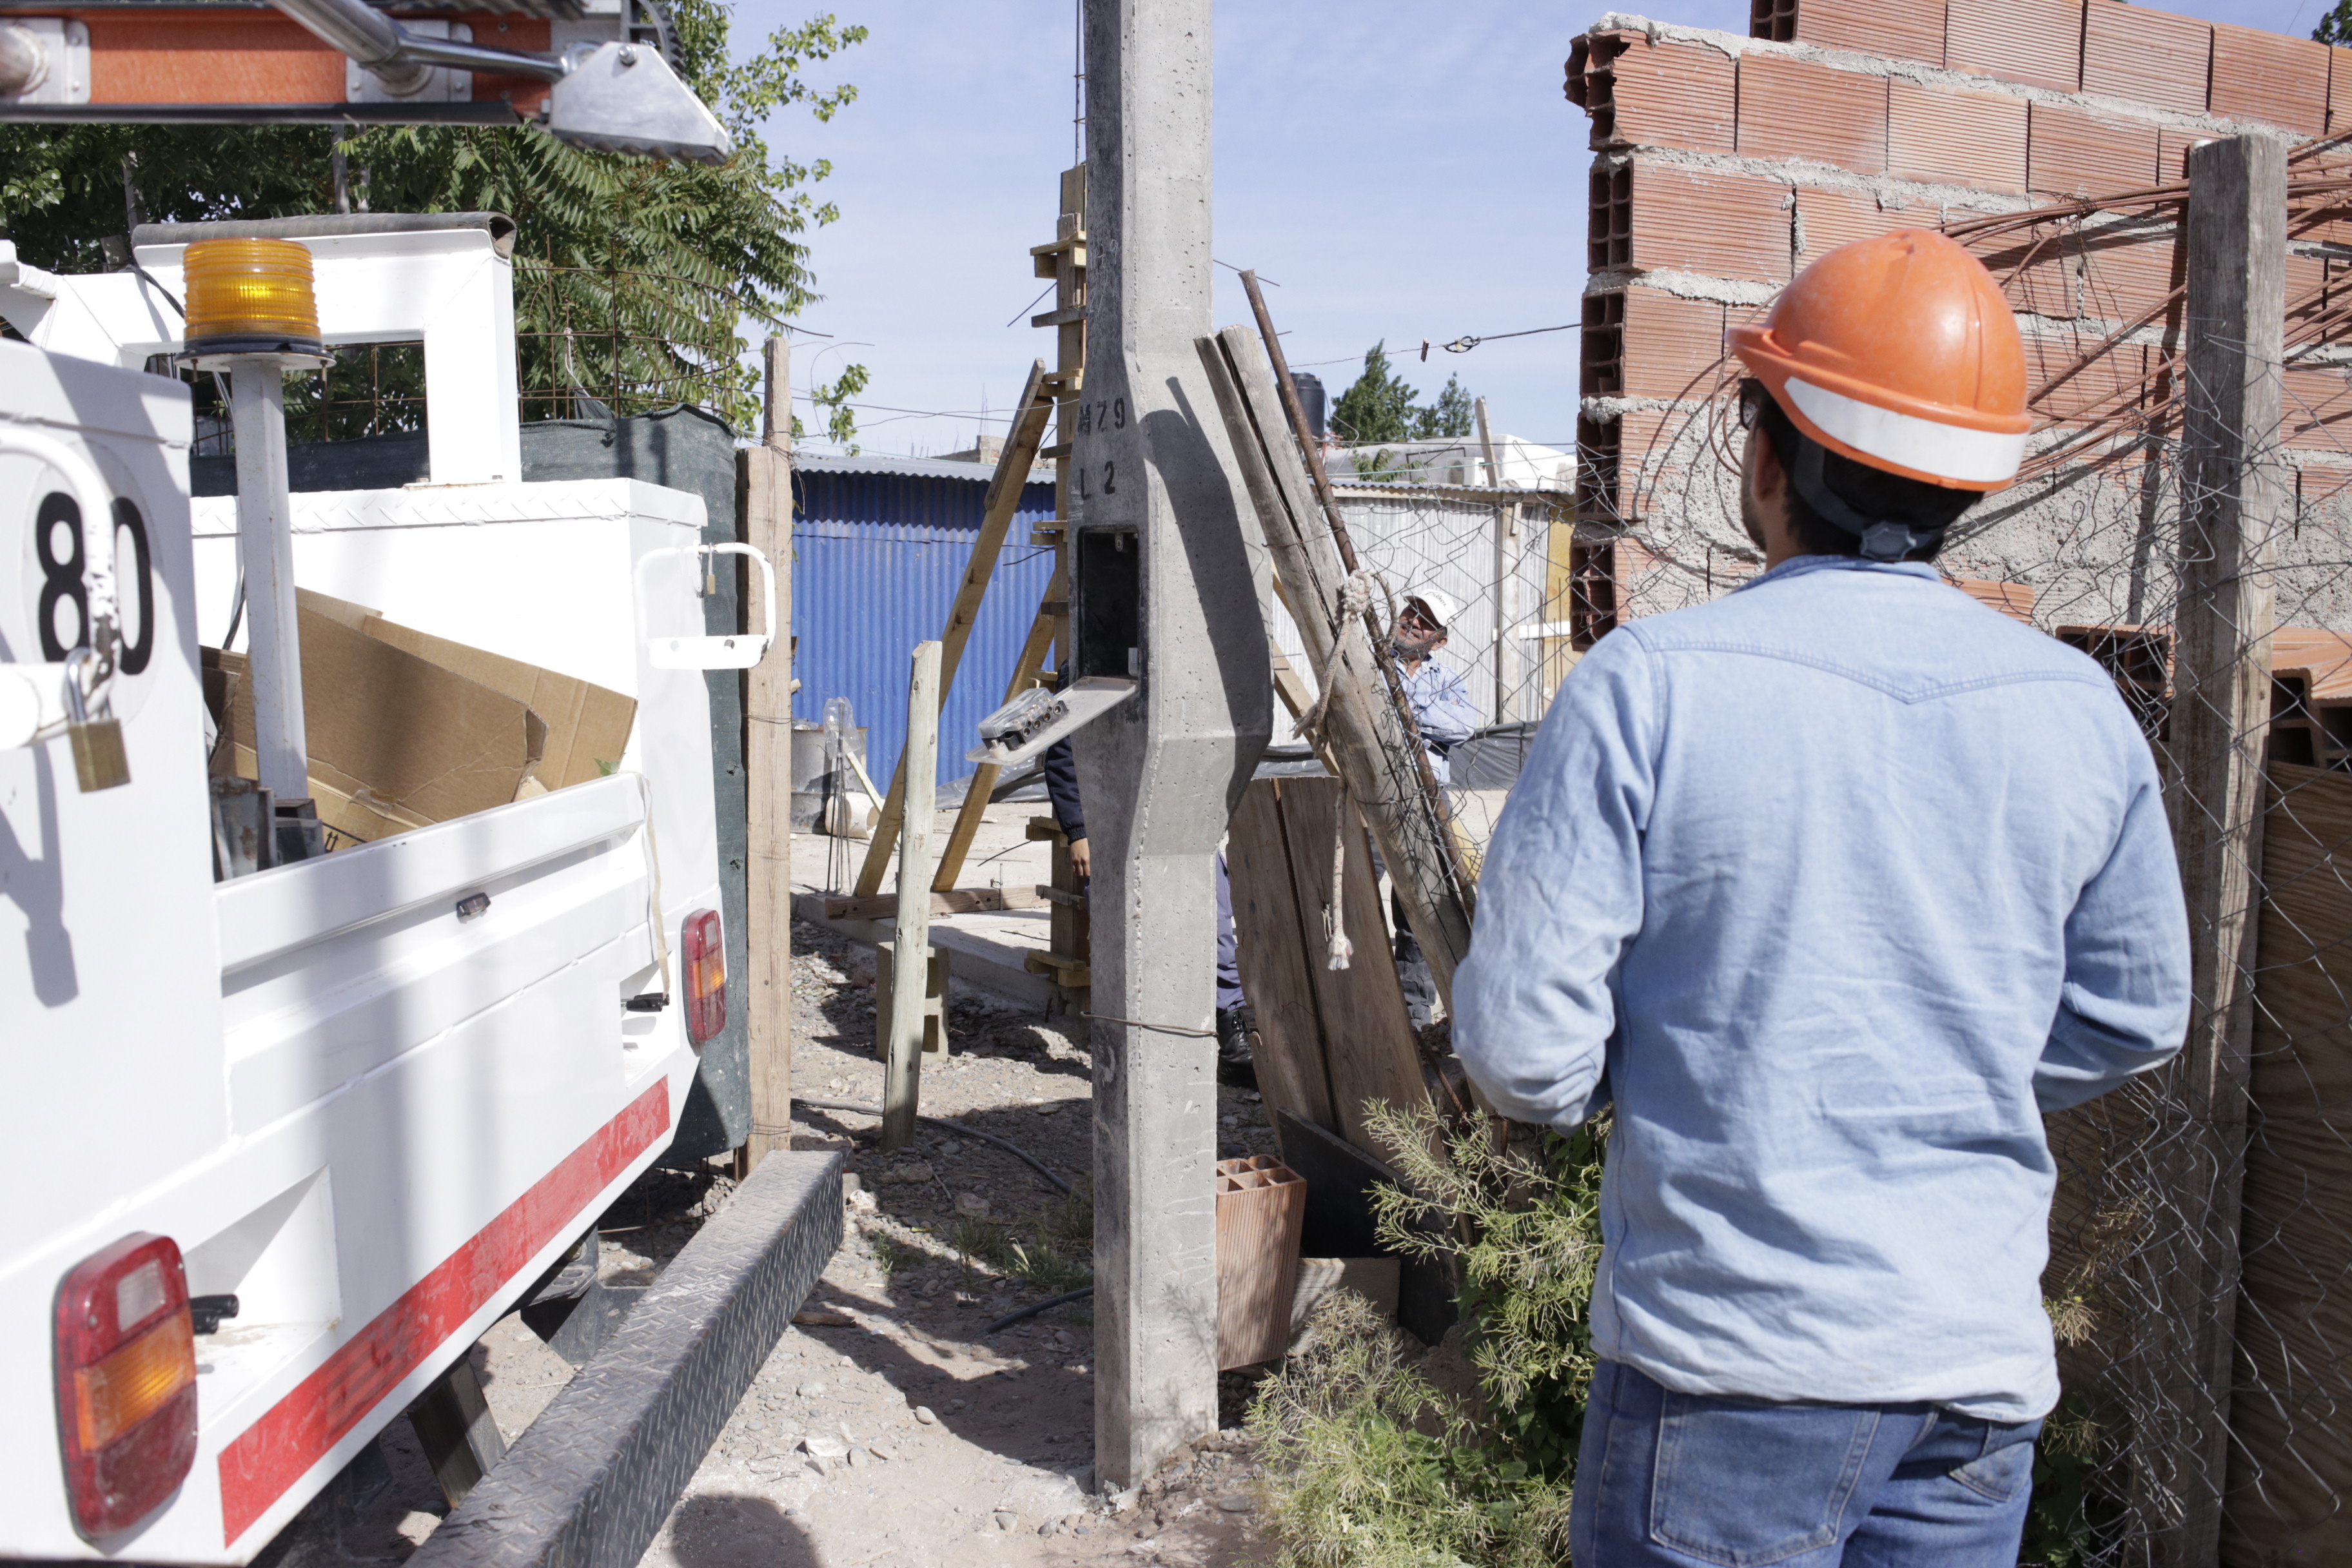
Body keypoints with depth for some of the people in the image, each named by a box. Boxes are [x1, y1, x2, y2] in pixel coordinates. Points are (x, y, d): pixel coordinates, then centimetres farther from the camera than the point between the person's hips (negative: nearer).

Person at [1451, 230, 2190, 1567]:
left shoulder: (1650, 688, -17)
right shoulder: (2081, 708, -3)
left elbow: (1523, 1047, -16)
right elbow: (2136, 1017, 9)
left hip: (1735, 1358, -4)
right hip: (1985, 1360, 5)